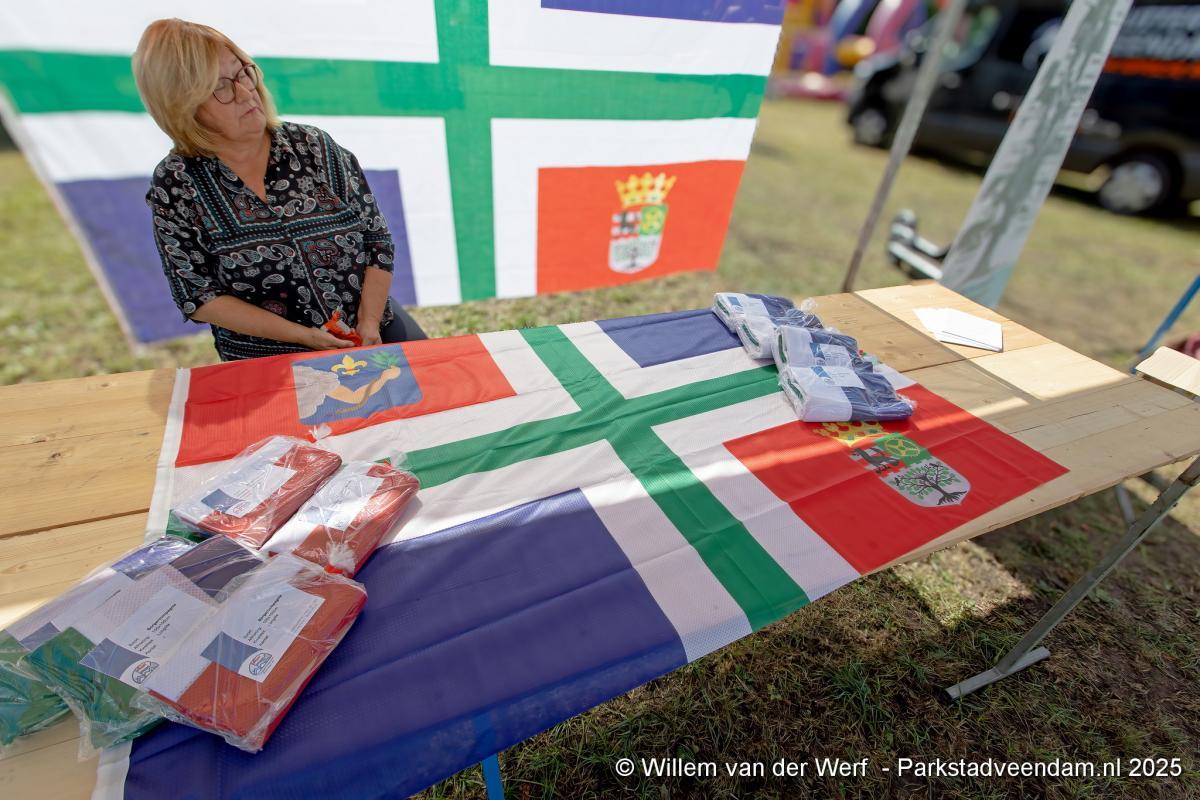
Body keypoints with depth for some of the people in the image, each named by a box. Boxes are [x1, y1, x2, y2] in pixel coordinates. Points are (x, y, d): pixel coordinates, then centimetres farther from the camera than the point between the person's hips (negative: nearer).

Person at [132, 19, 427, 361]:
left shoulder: (312, 145, 0)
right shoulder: (174, 185, -3)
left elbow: (378, 239, -1)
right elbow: (199, 296, -5)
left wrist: (369, 323, -13)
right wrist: (303, 335, -16)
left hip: (372, 324, 2)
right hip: (269, 358, -1)